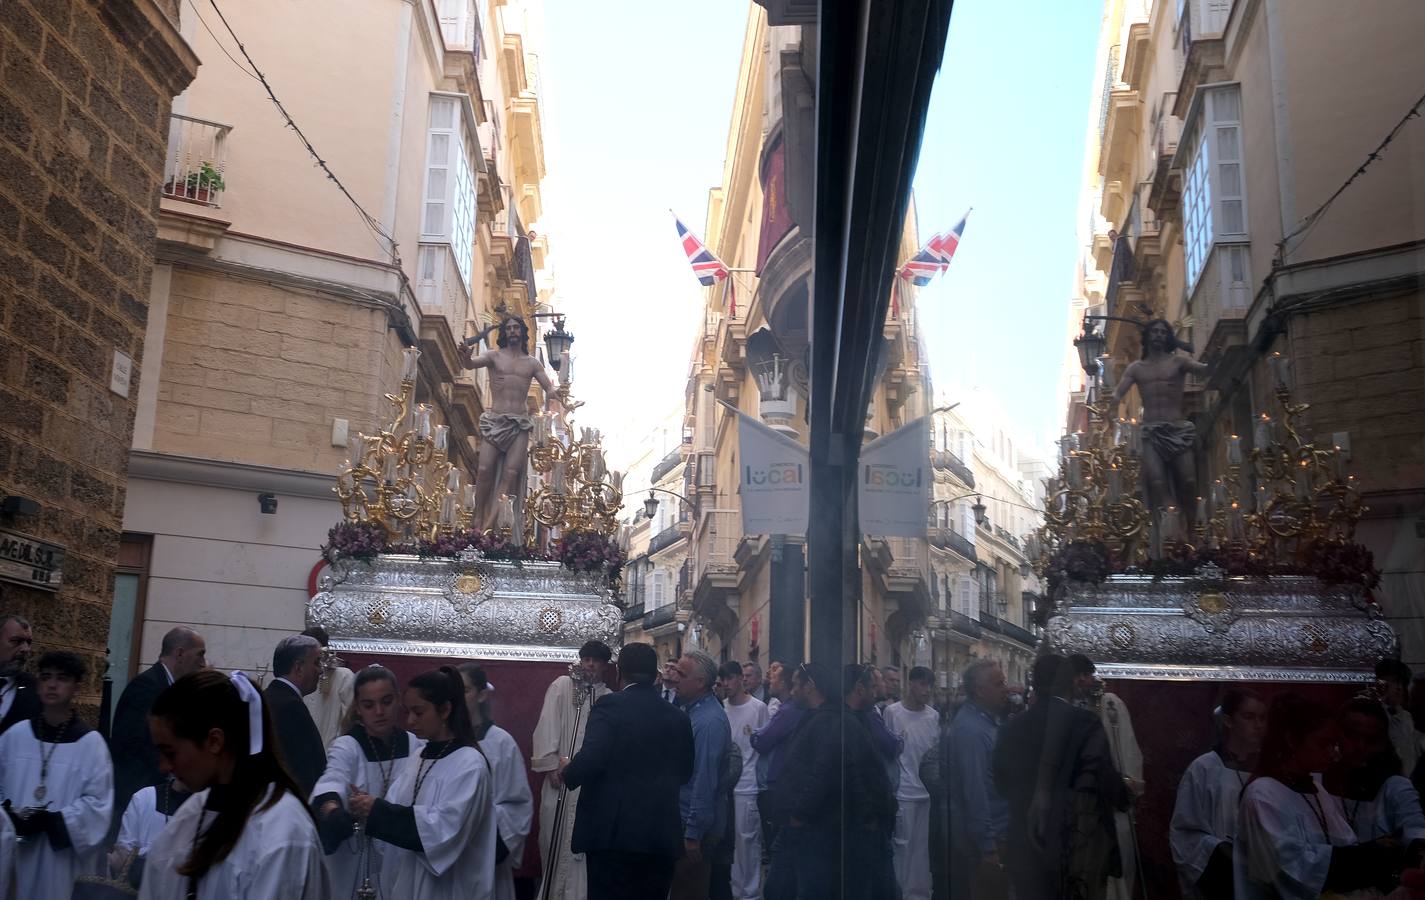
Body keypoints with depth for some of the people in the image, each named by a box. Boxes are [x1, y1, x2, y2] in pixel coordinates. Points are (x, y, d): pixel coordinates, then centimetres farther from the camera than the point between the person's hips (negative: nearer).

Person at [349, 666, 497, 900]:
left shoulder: (470, 764, -14)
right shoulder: (414, 760, 8)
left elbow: (445, 827, -23)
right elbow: (397, 811, 7)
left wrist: (378, 811, -22)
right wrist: (369, 806, -13)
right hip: (406, 881, 6)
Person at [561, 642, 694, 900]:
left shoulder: (611, 706, -8)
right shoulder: (678, 717, 6)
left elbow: (590, 759, -19)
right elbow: (685, 772, 11)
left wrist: (568, 773, 1)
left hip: (613, 831, -4)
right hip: (662, 835, 5)